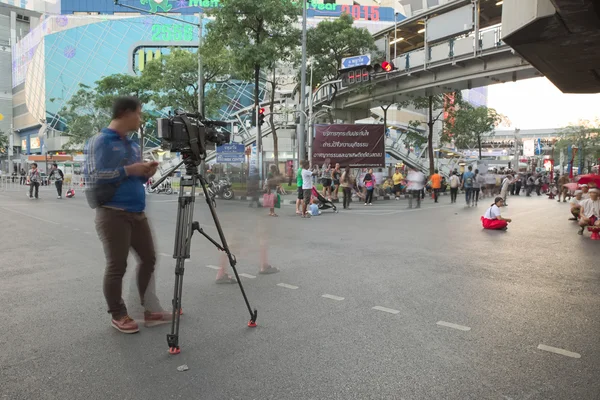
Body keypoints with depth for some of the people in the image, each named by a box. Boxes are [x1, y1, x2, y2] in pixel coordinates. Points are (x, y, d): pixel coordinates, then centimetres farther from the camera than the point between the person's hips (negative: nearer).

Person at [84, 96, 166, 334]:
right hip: (113, 214, -8)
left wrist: (146, 173, 2)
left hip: (137, 213, 8)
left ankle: (150, 310, 20)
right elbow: (92, 177, -17)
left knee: (148, 259, 9)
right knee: (117, 266, -1)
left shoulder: (133, 145, 17)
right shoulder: (100, 141, -7)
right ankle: (118, 315, 15)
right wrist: (128, 170, -17)